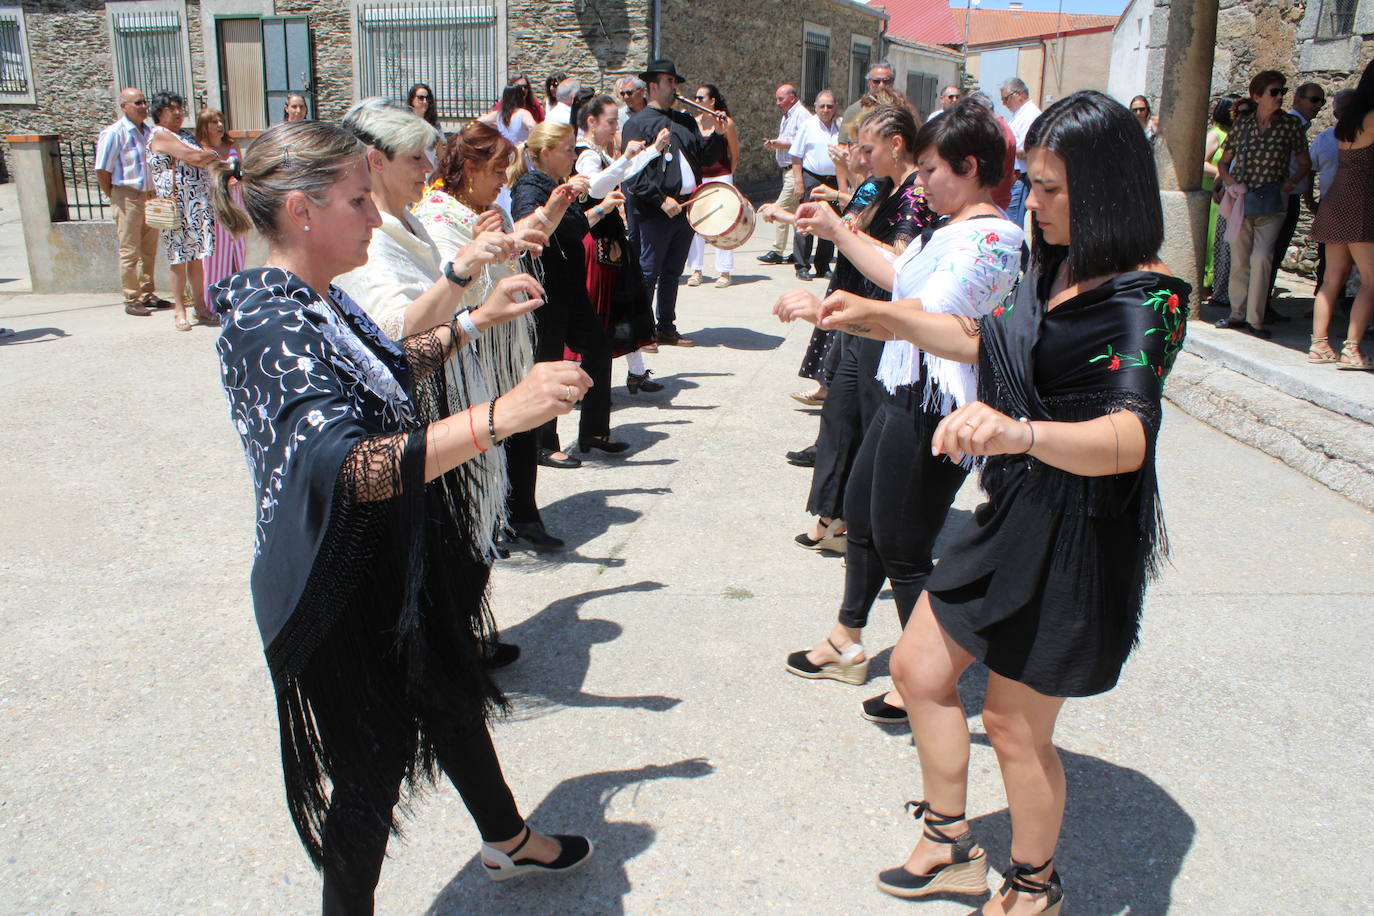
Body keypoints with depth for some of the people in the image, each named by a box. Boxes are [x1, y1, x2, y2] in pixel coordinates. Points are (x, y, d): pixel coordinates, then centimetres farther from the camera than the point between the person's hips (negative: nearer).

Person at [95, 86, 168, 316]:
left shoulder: (148, 131, 9)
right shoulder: (114, 133, -10)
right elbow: (101, 170, -10)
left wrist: (154, 193, 11)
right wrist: (114, 195, -3)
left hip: (149, 196, 6)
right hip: (127, 197, -6)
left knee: (149, 250, 14)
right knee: (130, 252, -1)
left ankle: (148, 294, 25)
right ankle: (132, 300, 5)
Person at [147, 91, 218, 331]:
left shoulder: (186, 135, 21)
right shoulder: (160, 135, -5)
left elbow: (203, 163, 17)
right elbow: (192, 158, -14)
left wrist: (204, 158, -5)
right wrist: (212, 156, 3)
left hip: (199, 204, 7)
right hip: (176, 205, -7)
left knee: (197, 256, 8)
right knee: (179, 259, -4)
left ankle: (200, 307, 13)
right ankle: (179, 311, 2)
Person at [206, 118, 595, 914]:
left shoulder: (319, 299, 2)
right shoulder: (268, 321, -27)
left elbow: (384, 370, 22)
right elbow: (341, 466, -42)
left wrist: (478, 321, 14)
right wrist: (500, 416, -48)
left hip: (402, 560, 10)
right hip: (343, 588, -10)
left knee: (454, 699, 27)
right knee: (374, 765, 9)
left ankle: (509, 841, 52)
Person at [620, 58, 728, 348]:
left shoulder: (685, 121, 18)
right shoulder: (637, 124, -3)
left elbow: (706, 158, 17)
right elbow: (635, 172, -12)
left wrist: (718, 135, 0)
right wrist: (661, 199, -20)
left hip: (686, 207, 7)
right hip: (656, 212, -7)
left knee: (673, 272, 13)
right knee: (648, 272, -2)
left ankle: (667, 328, 22)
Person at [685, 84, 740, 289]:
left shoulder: (726, 122, -4)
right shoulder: (694, 123, 6)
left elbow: (735, 155, 4)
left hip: (721, 177, -4)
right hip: (698, 178, 4)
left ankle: (724, 272, 5)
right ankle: (696, 270, 9)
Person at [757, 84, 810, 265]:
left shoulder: (802, 115, -11)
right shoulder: (786, 116, 19)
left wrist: (783, 144, -19)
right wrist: (774, 144, 7)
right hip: (787, 169, 10)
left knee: (781, 208, -11)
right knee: (795, 211, 9)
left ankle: (777, 251, -8)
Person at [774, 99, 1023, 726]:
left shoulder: (989, 238, -21)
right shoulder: (953, 228, 11)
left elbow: (918, 317, -32)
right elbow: (899, 275, 24)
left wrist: (822, 308, -31)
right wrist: (837, 231, 22)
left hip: (935, 411, -11)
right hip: (904, 395, 11)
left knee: (902, 552, 1)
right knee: (860, 517, 21)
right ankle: (846, 644, 40)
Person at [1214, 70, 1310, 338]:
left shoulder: (1291, 124, -1)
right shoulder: (1242, 124, 3)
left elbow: (1305, 162, 6)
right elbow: (1223, 162, 14)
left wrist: (1289, 183, -10)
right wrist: (1230, 183, -4)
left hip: (1271, 202, -2)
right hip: (1242, 199, 2)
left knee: (1261, 257, -14)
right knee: (1239, 259, 6)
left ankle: (1255, 319, -9)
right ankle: (1237, 314, 18)